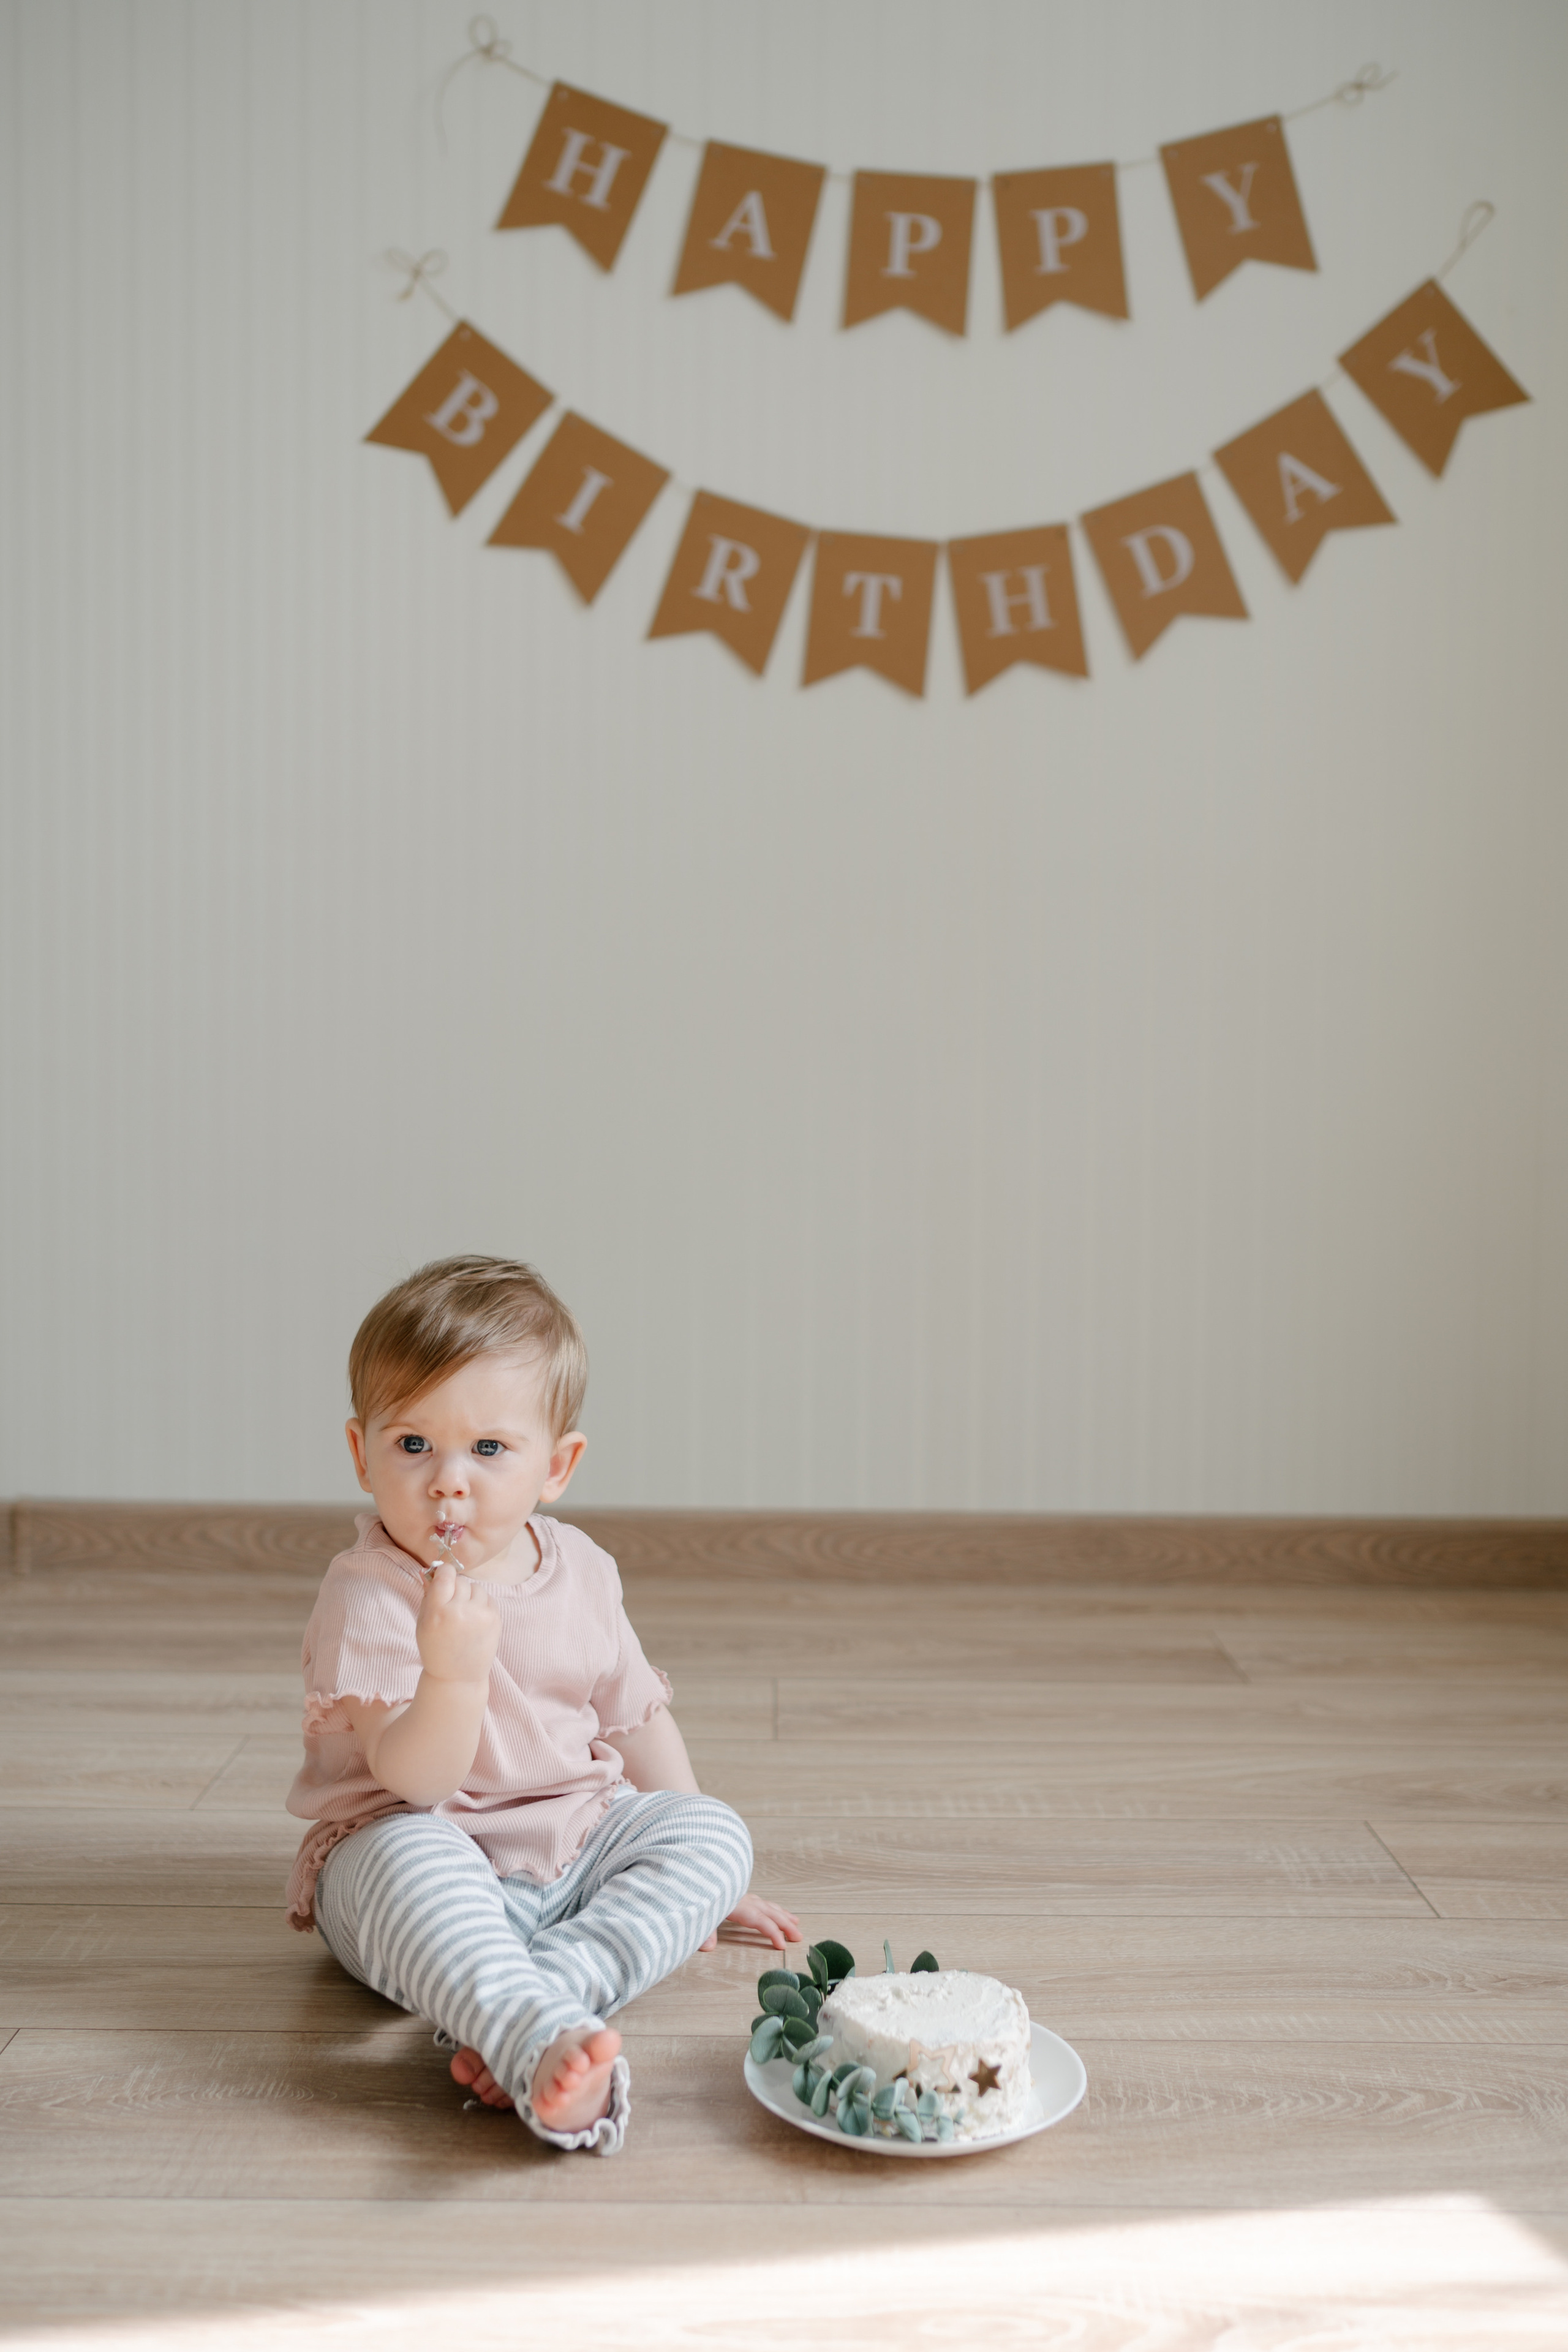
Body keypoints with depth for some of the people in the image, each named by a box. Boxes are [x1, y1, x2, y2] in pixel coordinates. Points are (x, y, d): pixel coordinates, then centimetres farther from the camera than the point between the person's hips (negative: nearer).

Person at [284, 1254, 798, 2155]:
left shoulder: (580, 1572, 3)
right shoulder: (368, 1596, -15)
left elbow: (638, 1721, 15)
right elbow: (415, 1782, -24)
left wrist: (696, 1877, 15)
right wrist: (455, 1670, -43)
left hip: (577, 1853, 6)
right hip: (426, 1859, -6)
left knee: (714, 1831, -15)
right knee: (409, 1859, -36)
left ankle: (520, 2002, -35)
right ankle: (545, 2047, -55)